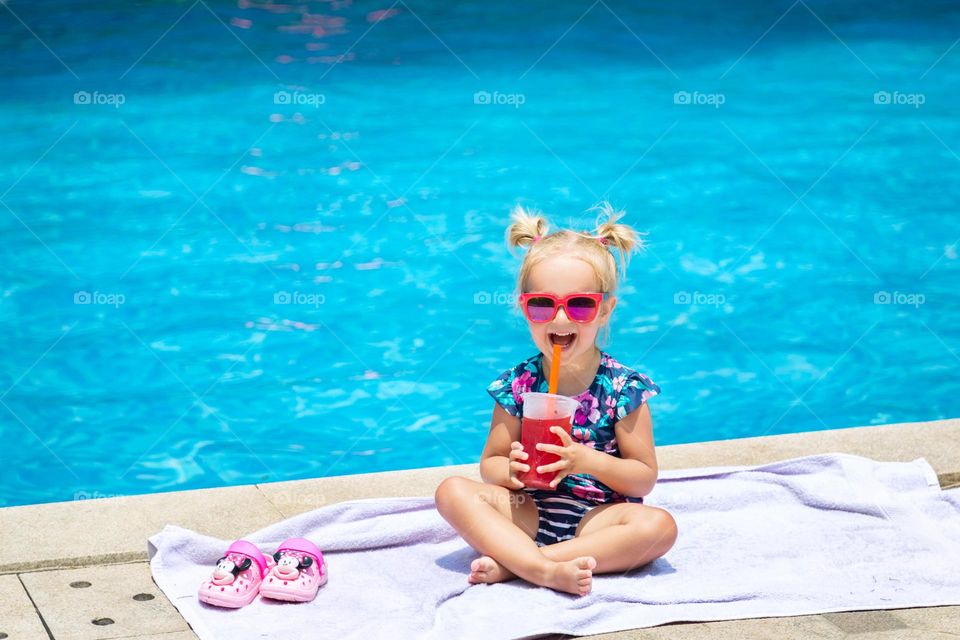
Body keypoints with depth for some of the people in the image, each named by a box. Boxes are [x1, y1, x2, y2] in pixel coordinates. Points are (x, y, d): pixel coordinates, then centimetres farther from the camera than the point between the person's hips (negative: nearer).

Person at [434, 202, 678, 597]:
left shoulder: (622, 388, -5)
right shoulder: (518, 385, 1)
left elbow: (645, 478, -4)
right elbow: (489, 464, 7)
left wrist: (588, 461, -21)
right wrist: (510, 469, -17)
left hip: (597, 518, -1)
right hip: (528, 514, 2)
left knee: (659, 527, -30)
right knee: (453, 491, -19)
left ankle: (510, 564, -30)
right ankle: (547, 570, -35)